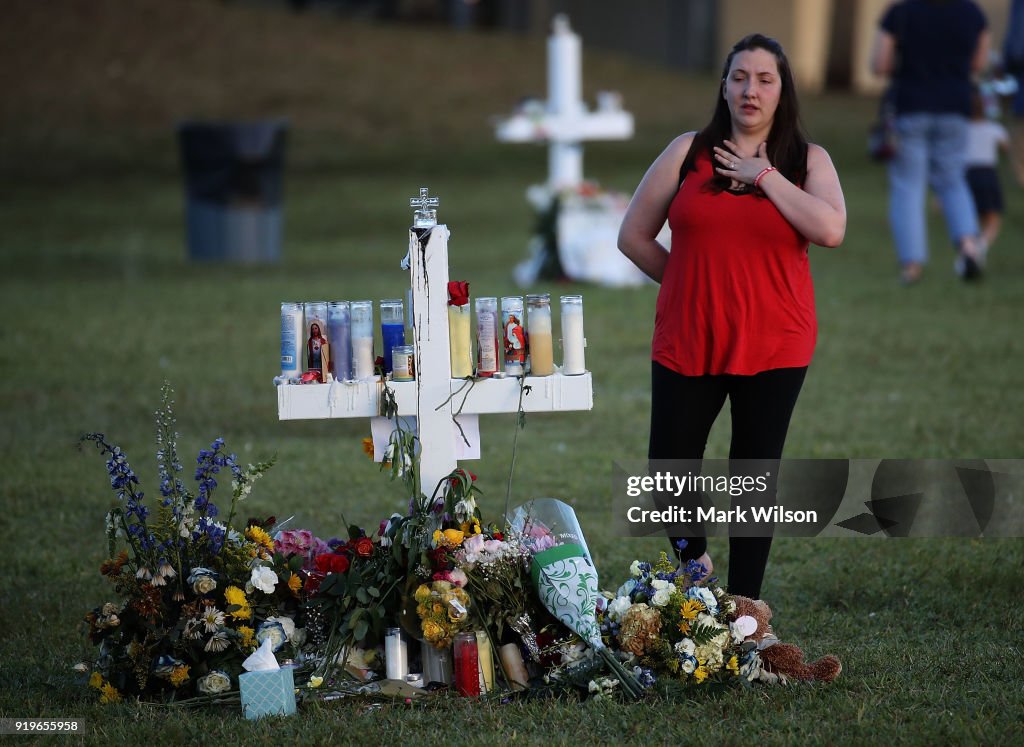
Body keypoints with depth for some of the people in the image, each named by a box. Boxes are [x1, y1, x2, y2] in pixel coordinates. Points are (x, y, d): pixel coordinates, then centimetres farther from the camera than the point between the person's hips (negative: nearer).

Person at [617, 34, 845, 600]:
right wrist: (691, 284, 6)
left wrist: (764, 176, -12)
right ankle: (693, 559, 34)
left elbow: (830, 229, -17)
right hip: (686, 342, 1)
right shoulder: (688, 153, 3)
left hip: (772, 346, -1)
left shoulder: (808, 161, 2)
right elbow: (634, 236, 7)